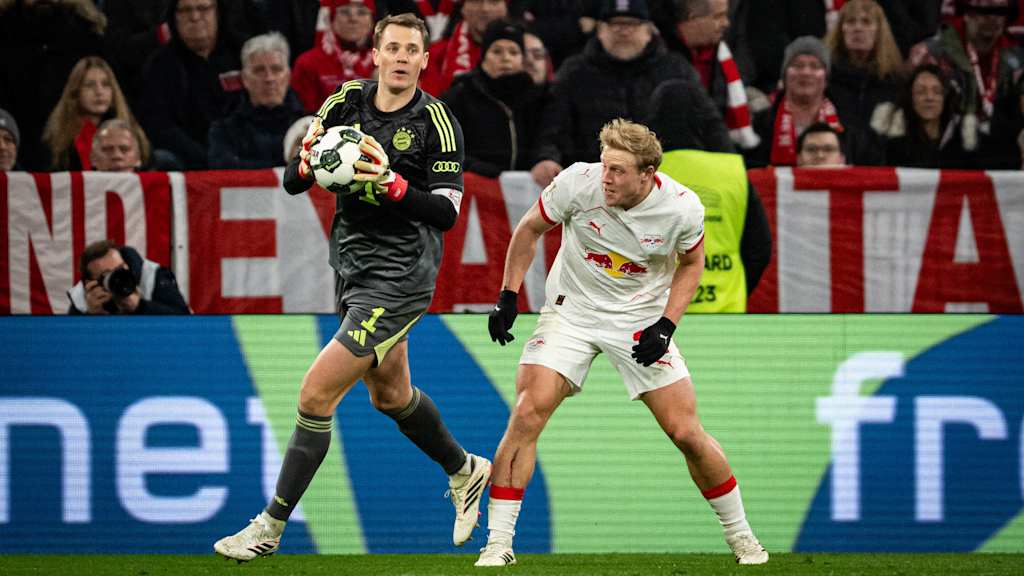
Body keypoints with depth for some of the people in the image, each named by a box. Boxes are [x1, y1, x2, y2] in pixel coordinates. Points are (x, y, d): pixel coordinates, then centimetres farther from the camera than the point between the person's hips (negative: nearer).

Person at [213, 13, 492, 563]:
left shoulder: (436, 121, -12)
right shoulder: (347, 102, 2)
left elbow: (446, 212, -16)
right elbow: (292, 182, 3)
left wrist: (393, 183, -30)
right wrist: (308, 162, -19)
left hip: (397, 277, -7)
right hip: (353, 265, 7)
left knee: (316, 394, -12)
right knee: (390, 395, 24)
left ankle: (272, 525, -3)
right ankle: (464, 471, 50)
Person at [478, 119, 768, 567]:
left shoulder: (682, 208, -19)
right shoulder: (578, 183, -21)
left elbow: (691, 262, 2)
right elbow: (529, 229, -2)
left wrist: (666, 325, -9)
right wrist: (508, 296, -7)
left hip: (641, 321, 0)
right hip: (572, 310, 0)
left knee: (686, 433, -3)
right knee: (526, 415, -19)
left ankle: (740, 536, 18)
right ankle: (498, 542, -12)